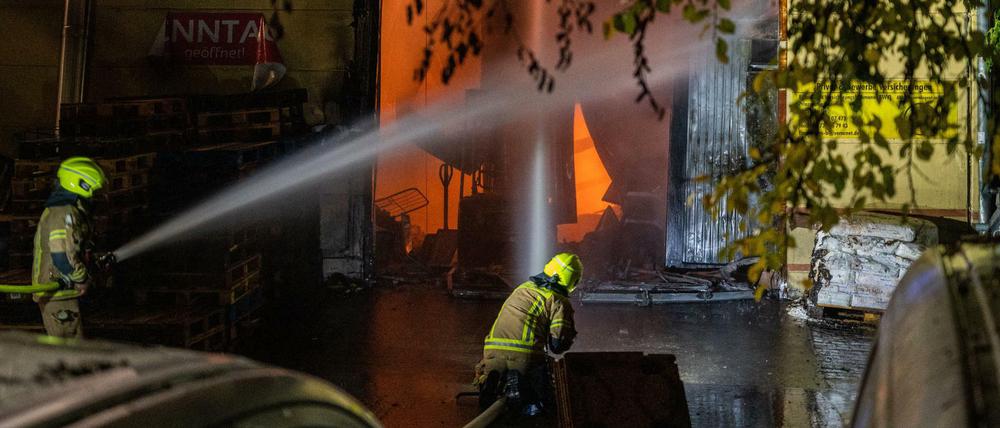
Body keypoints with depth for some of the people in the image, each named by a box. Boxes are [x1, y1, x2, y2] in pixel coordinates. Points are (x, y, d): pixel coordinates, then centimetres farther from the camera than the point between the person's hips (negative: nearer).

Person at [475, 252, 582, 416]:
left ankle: (492, 381, -7)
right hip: (525, 354, -5)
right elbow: (558, 345, -5)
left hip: (493, 353, 5)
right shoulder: (560, 302, 3)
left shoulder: (522, 288, 23)